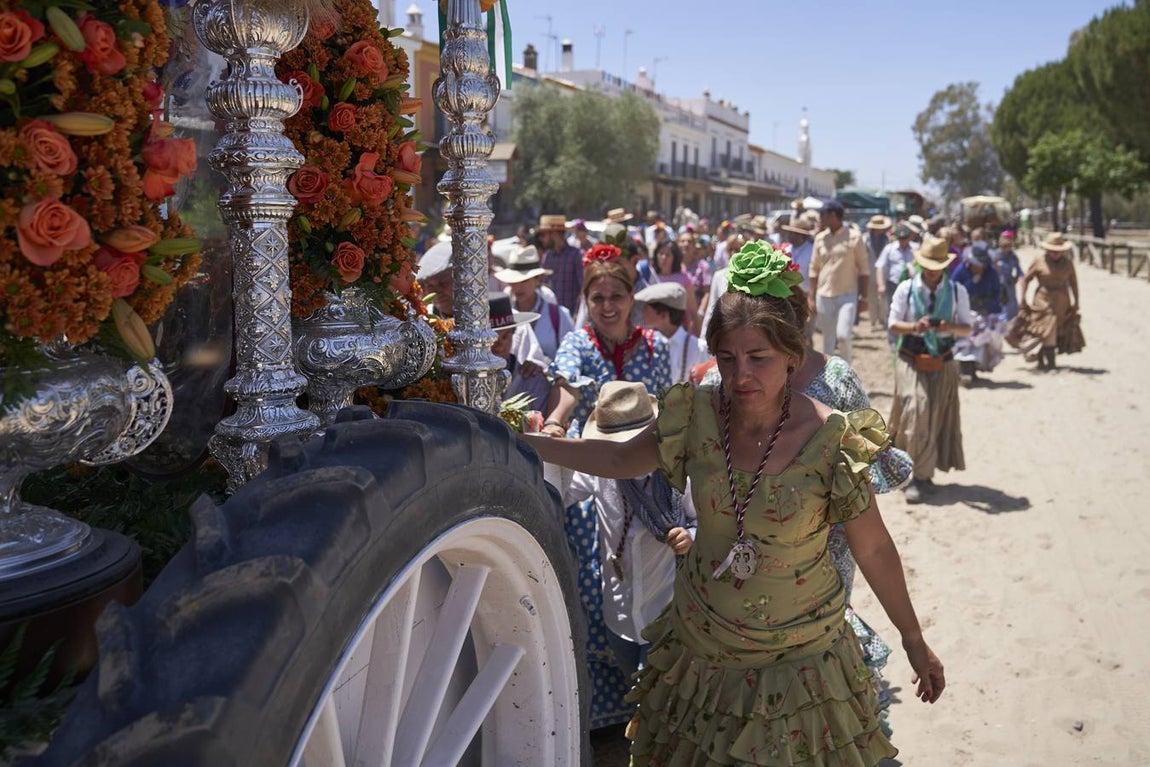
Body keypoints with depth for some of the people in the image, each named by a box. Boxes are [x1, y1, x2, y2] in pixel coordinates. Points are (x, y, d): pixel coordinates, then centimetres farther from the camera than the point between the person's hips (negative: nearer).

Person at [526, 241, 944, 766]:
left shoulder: (830, 440, -19)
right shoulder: (697, 417, -11)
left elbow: (873, 550, -8)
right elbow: (617, 459, 4)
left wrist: (914, 641, 1)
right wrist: (513, 441, 0)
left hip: (797, 658, -3)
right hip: (700, 645, 3)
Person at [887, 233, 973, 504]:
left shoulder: (957, 291, 1)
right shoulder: (906, 289, -3)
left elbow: (967, 328, 4)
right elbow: (893, 325, -1)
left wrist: (951, 327, -18)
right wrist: (915, 326, -21)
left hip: (943, 365, 2)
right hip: (912, 362, -2)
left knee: (938, 419, 7)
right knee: (916, 414, -12)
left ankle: (923, 475, 21)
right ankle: (918, 476, -2)